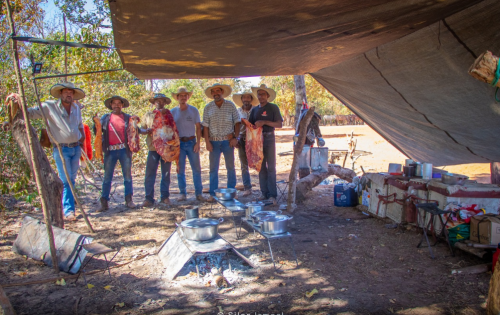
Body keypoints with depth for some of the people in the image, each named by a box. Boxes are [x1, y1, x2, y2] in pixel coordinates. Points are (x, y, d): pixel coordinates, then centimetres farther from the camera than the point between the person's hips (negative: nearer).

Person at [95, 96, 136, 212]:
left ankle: (129, 200, 12)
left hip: (124, 150, 0)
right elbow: (98, 132, 8)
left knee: (127, 175, 3)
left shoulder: (127, 118, 10)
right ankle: (104, 202, 8)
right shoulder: (105, 118, 12)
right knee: (107, 177, 3)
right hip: (110, 151, 1)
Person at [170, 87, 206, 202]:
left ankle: (199, 193, 5)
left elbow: (198, 127, 5)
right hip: (179, 143, 1)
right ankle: (182, 193, 12)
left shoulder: (193, 110, 5)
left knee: (196, 169, -1)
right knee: (180, 170, 3)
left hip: (191, 142, 0)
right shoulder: (173, 112, 7)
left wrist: (198, 142, -5)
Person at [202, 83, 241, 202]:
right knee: (213, 168, 4)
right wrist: (207, 142, -7)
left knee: (230, 167, 7)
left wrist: (235, 137, -7)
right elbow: (205, 126, 1)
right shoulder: (208, 107, 4)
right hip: (214, 141, 1)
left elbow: (237, 122, 2)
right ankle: (213, 194, 10)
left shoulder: (230, 105, 2)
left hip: (228, 141, 0)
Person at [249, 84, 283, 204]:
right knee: (261, 167, 6)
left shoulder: (273, 107, 0)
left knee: (271, 167, -5)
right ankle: (264, 193, 12)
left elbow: (279, 124, -7)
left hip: (269, 138, -5)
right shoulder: (254, 110, 14)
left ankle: (272, 195, -3)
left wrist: (264, 122, -16)